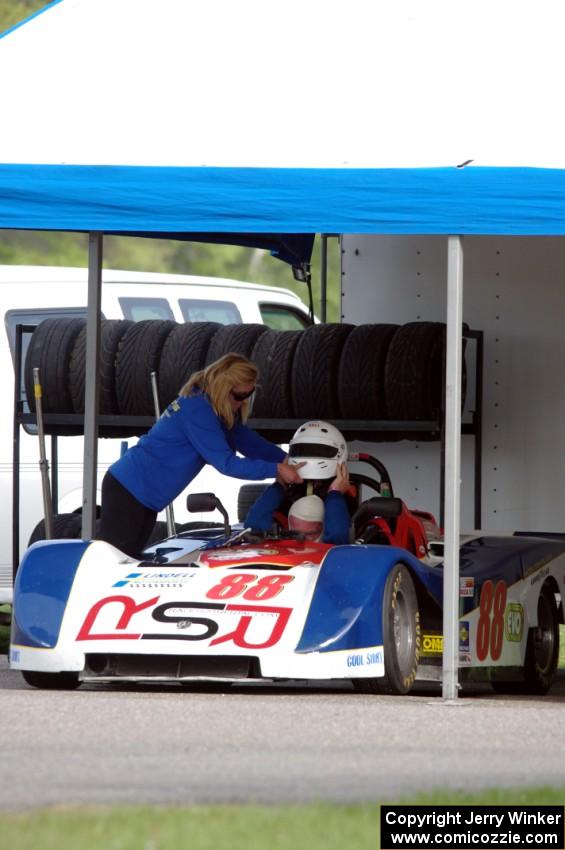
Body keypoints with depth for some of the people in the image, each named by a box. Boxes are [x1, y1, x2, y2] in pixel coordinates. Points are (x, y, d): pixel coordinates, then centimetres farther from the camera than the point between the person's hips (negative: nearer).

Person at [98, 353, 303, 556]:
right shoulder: (197, 411, -23)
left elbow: (248, 442, 15)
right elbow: (226, 463, -24)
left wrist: (286, 460, 3)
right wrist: (275, 470, -21)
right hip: (128, 492, -10)